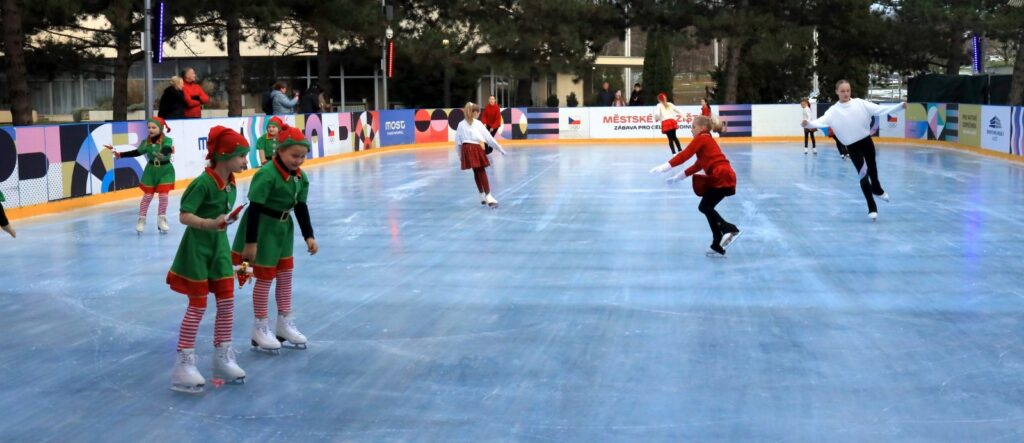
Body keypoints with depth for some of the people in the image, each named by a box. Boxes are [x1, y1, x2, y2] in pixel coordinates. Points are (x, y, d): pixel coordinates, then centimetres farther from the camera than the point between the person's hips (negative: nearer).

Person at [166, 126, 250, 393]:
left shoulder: (231, 184, 2)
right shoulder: (203, 183, -21)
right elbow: (185, 216, -24)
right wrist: (210, 224, -38)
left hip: (219, 247, 7)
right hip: (197, 248, -7)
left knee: (227, 302, 8)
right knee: (198, 306, -3)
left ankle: (223, 357, 20)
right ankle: (184, 363, 6)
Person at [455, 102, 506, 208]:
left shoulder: (461, 124, 9)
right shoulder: (478, 123, -2)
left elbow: (458, 142, 9)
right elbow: (489, 137, -1)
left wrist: (460, 155, 20)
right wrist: (500, 148, 5)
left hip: (466, 149, 4)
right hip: (476, 148, -4)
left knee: (476, 172, 15)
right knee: (481, 172, -3)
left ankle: (482, 196, 24)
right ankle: (488, 196, -10)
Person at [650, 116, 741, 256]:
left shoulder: (702, 139, -2)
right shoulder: (708, 141, 26)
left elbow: (684, 155, -10)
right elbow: (697, 165, 29)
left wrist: (663, 167, -11)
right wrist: (677, 178, 32)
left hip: (722, 177, -9)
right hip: (723, 176, 9)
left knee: (704, 207, -8)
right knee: (707, 207, 12)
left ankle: (730, 229, -18)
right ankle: (718, 245, 12)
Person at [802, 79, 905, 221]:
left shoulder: (859, 103, -6)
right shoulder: (834, 111, -11)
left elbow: (879, 109, -9)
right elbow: (822, 121, -25)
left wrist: (900, 106, -19)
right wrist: (808, 123, -45)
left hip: (866, 141, 3)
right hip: (852, 147, -3)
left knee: (872, 168, 22)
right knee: (863, 174, -9)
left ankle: (877, 189, 55)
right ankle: (872, 208, 3)